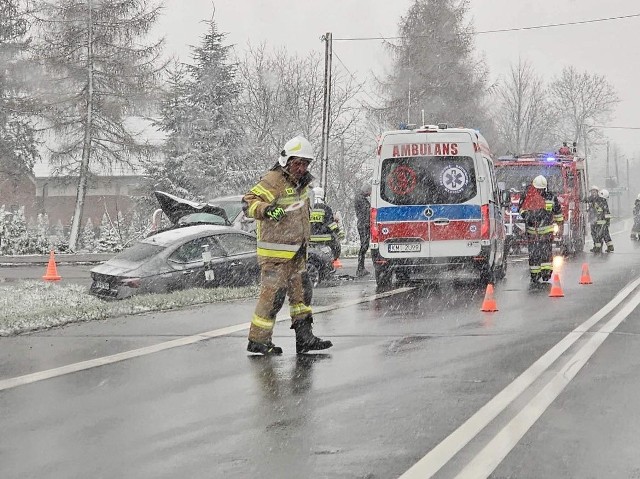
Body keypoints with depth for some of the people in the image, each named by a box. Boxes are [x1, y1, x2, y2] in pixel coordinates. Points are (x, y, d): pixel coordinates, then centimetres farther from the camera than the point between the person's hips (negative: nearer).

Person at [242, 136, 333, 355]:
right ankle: (258, 340, 0)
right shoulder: (274, 181, -16)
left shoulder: (301, 182, 12)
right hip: (275, 252, -9)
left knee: (301, 291, 11)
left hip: (297, 252, 9)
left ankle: (304, 337, 17)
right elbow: (249, 201, -25)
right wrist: (266, 209, -44)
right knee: (273, 295, -8)